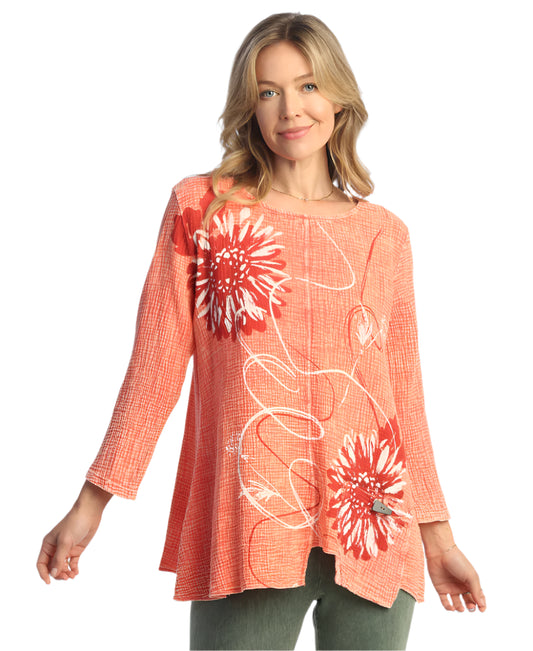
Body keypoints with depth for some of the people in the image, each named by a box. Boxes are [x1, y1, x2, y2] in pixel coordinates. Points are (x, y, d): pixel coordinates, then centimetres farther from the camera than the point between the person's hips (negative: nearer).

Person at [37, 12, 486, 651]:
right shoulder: (200, 207, 5)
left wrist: (438, 536, 15)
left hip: (372, 532, 2)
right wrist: (91, 504, 1)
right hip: (245, 532, -2)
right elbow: (154, 368, 4)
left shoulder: (385, 234, 11)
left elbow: (403, 394, 14)